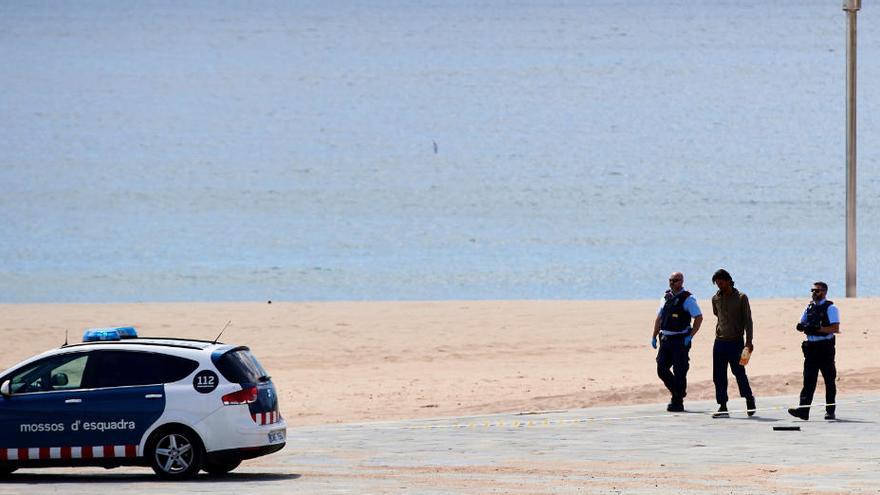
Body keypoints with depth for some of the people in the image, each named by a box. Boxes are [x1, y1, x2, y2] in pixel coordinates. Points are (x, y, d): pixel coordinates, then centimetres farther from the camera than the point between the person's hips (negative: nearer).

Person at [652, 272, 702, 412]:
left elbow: (699, 317, -11)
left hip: (680, 341, -6)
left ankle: (678, 402, 2)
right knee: (662, 369, 3)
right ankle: (677, 393, 21)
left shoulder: (687, 299, -7)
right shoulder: (666, 297, 12)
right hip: (665, 339, 6)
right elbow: (659, 318, 20)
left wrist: (690, 336, -17)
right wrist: (654, 336, 14)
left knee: (679, 372, -4)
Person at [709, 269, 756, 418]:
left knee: (739, 373, -2)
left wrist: (749, 341, -11)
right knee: (718, 376, 0)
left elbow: (747, 320, -5)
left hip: (736, 341, -4)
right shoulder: (716, 299, 8)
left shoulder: (741, 298, -4)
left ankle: (749, 399, 20)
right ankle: (722, 407, 4)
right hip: (720, 342, 4)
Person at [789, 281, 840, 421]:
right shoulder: (809, 307, 15)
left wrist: (818, 328, -22)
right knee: (809, 379, -4)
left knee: (829, 379, 4)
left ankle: (830, 410, 11)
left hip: (825, 347, -5)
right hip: (811, 346, 5)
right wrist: (803, 327, -6)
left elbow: (835, 328, -13)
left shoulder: (830, 308, -4)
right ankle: (803, 410, -11)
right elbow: (801, 325, 18)